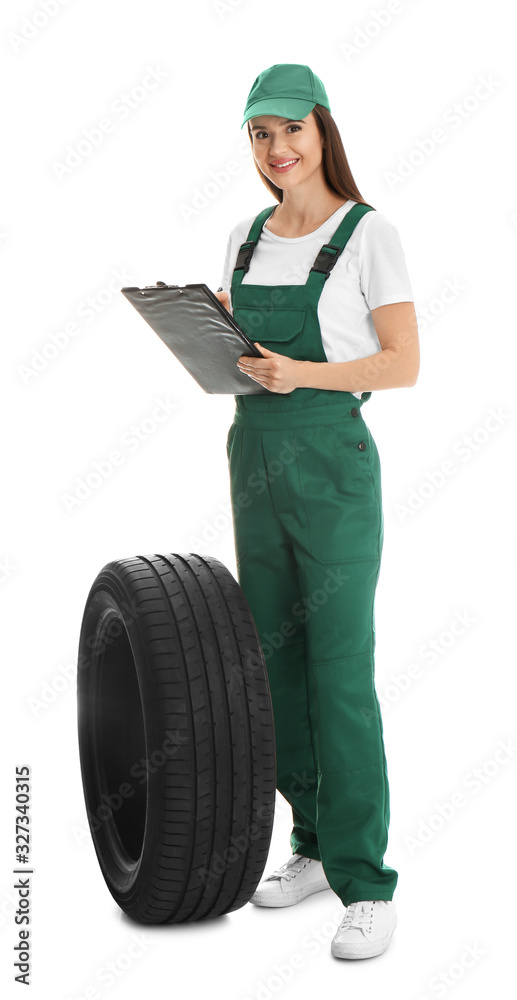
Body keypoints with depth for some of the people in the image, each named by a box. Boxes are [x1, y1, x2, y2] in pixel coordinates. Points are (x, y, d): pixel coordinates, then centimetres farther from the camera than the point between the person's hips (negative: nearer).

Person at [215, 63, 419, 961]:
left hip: (335, 465, -6)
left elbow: (404, 363, -9)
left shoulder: (369, 233, -6)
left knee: (342, 673, -6)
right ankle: (316, 844, 25)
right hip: (254, 455, 6)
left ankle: (366, 884, 5)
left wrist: (303, 373, -23)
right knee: (276, 660, 10)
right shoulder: (245, 237, 12)